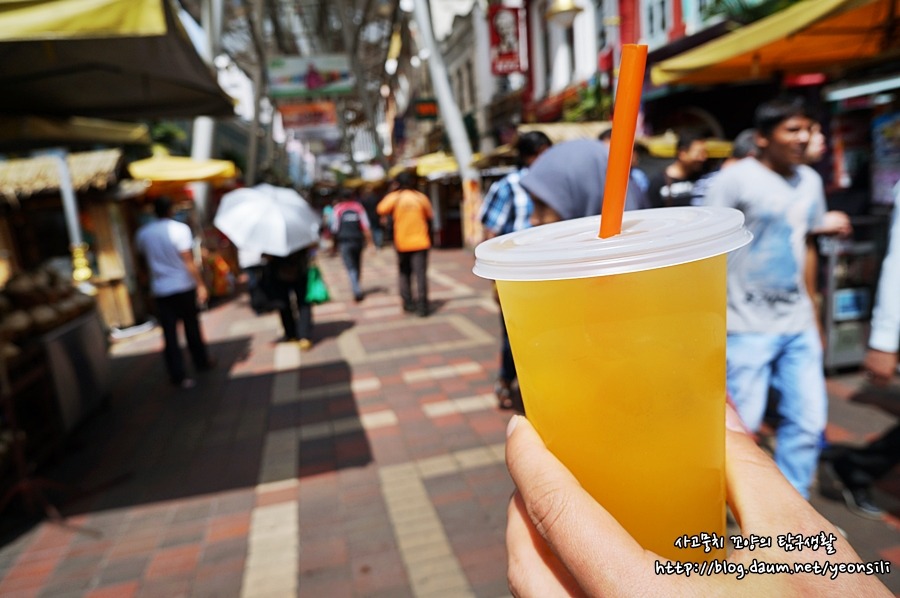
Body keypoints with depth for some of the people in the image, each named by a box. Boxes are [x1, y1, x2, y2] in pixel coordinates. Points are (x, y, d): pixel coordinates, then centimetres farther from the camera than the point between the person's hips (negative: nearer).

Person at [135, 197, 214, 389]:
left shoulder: (143, 233, 3)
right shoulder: (180, 229, -11)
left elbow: (142, 254, 18)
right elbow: (189, 261, -16)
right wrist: (201, 285, -14)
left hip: (160, 289, 2)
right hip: (184, 286, -2)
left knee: (169, 333, 4)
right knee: (192, 326, 14)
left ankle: (178, 375, 3)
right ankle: (201, 361, 29)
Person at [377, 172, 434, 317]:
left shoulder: (394, 197, -5)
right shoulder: (421, 197, 0)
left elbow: (381, 210, -8)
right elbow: (430, 216, 9)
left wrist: (389, 195, 5)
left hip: (402, 242, 1)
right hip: (420, 242, 0)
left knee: (404, 273, 17)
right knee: (420, 274, -2)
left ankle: (408, 303, 17)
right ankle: (422, 306, -9)